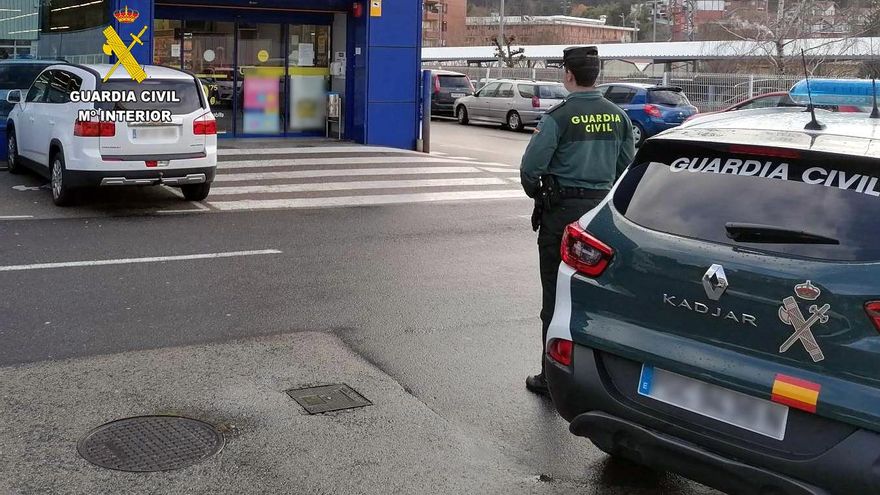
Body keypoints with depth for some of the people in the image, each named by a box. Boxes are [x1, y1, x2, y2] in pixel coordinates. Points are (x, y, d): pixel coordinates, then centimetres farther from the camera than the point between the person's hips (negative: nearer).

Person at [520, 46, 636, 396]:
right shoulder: (618, 117, 3)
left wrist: (536, 193, 4)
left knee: (557, 295, 4)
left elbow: (531, 166, -16)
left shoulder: (559, 117, -14)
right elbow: (626, 166, 11)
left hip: (562, 211, -5)